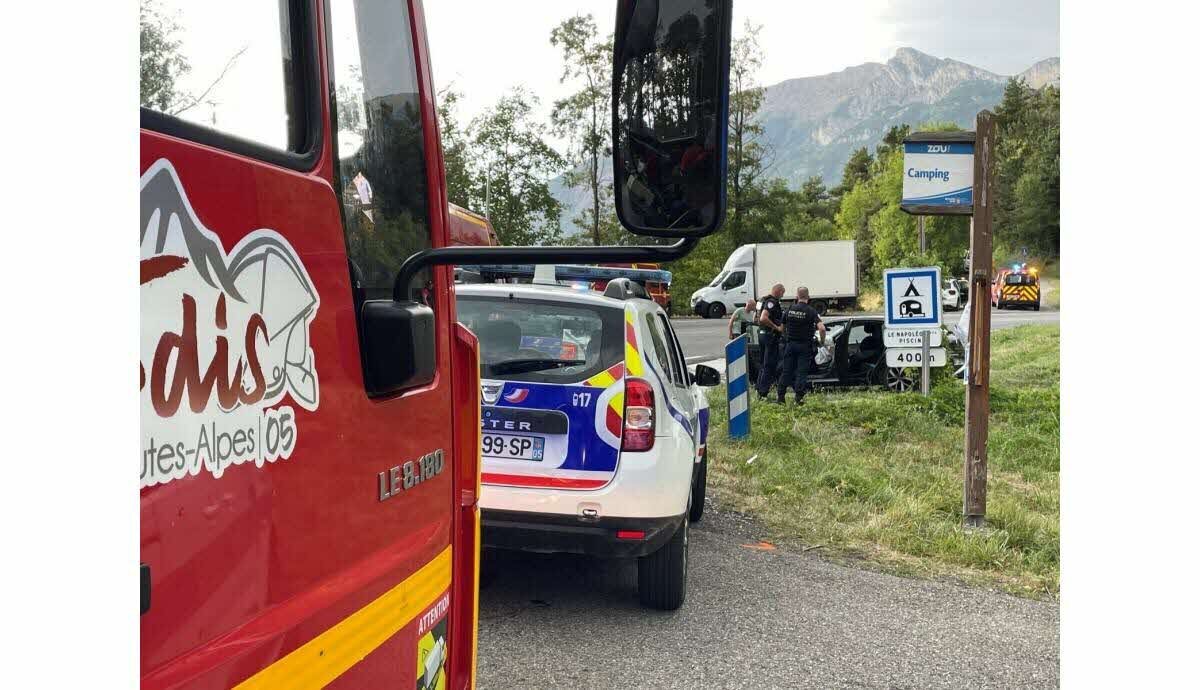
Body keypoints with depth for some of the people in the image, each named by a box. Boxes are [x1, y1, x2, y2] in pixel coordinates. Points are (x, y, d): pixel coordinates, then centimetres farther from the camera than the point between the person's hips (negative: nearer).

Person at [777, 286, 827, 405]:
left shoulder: (789, 309, 0)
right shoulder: (811, 311, -10)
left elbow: (783, 327, 9)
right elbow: (822, 328, -21)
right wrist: (822, 341, -6)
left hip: (790, 344, 3)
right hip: (804, 345, -3)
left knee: (787, 371, 9)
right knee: (802, 372, 2)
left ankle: (781, 396, 11)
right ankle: (799, 397, -1)